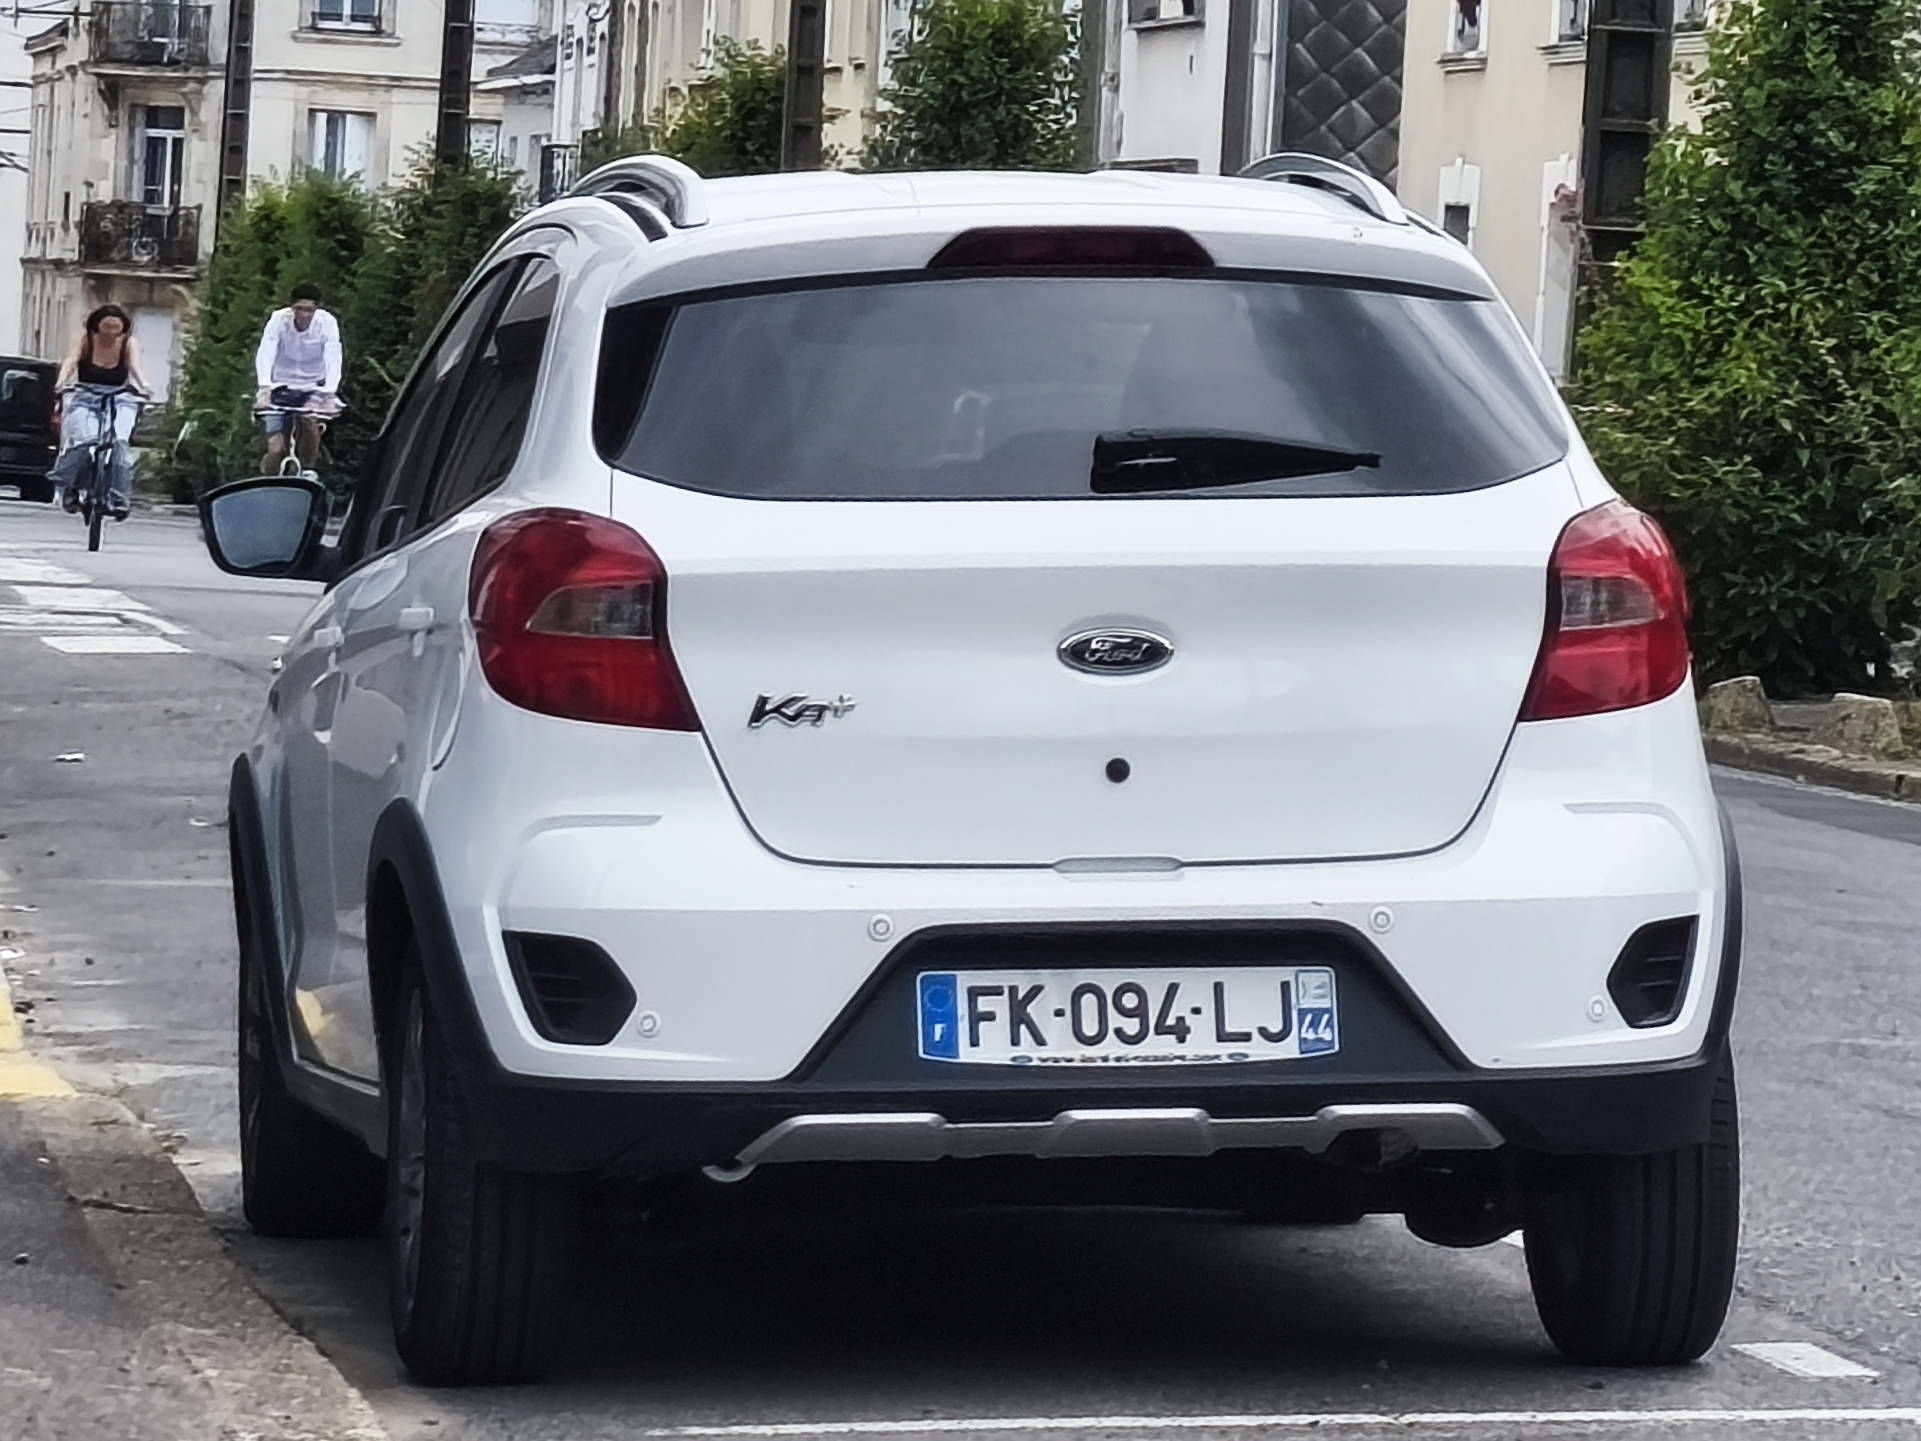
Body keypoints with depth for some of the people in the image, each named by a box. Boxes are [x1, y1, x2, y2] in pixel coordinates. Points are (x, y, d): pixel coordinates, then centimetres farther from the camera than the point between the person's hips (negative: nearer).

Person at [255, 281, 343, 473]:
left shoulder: (327, 323, -19)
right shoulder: (279, 319, -19)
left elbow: (333, 359, -27)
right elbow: (265, 355, -29)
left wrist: (330, 395, -40)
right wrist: (264, 390, -43)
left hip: (312, 387, 0)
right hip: (282, 386, 0)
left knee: (310, 421, -31)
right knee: (276, 449, -11)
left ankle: (307, 471, -10)